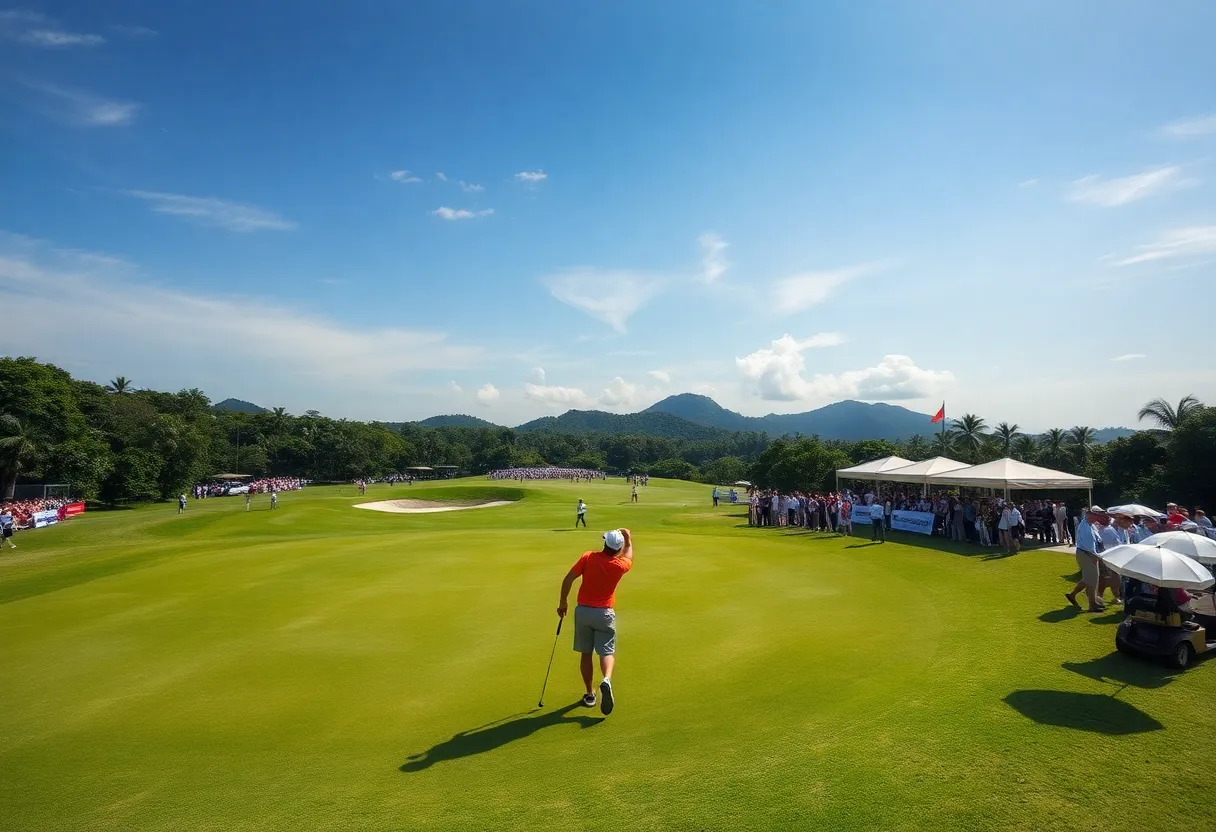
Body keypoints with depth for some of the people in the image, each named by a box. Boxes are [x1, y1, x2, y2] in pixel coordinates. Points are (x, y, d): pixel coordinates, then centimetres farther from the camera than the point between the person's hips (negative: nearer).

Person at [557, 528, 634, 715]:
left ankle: (589, 695, 20)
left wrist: (562, 602, 0)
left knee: (585, 654, 13)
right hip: (605, 613, -1)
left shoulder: (588, 557, -9)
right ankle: (606, 680, -28)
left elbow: (568, 579, -10)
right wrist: (628, 538, 32)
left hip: (583, 610, 1)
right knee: (607, 652, 1)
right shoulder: (619, 565, -5)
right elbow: (629, 557, 20)